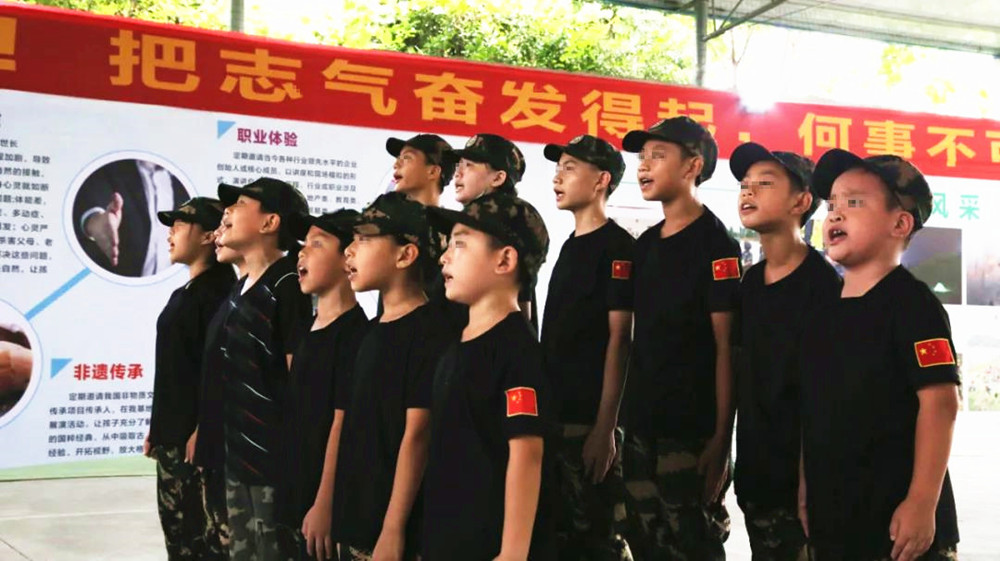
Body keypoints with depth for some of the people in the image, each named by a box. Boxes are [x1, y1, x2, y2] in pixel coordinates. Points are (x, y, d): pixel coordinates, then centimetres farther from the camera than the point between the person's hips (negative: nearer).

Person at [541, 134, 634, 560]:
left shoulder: (618, 247, -9)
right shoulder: (569, 246, 16)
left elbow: (619, 339, -14)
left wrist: (606, 426, -18)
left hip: (590, 422, -8)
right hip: (554, 417, 8)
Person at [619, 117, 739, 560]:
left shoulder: (715, 243, -9)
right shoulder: (645, 244, 12)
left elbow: (726, 347, -13)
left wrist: (722, 437, -17)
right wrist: (620, 418, 12)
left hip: (692, 431, -7)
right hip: (641, 426, 7)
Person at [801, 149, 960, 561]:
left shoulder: (910, 303, -11)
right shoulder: (825, 310, 11)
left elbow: (940, 401, -18)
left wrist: (922, 503, -22)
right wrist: (805, 494, 15)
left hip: (897, 518, -7)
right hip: (830, 519, 8)